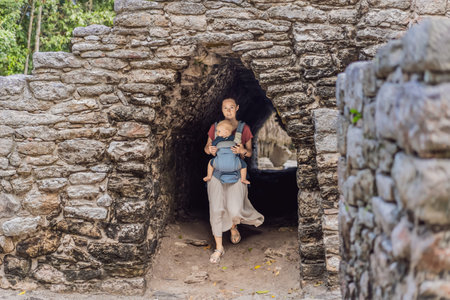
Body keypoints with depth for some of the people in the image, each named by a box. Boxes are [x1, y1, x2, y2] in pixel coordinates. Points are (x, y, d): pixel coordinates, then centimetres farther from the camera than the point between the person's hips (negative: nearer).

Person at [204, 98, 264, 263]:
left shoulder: (244, 129, 0)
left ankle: (233, 226, 29)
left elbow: (250, 152, 6)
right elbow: (206, 148, 11)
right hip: (216, 173, 1)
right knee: (216, 209, -4)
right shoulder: (215, 127, 3)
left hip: (236, 174, -1)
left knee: (235, 210, -11)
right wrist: (210, 150, -13)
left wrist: (243, 151, -17)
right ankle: (219, 248, 8)